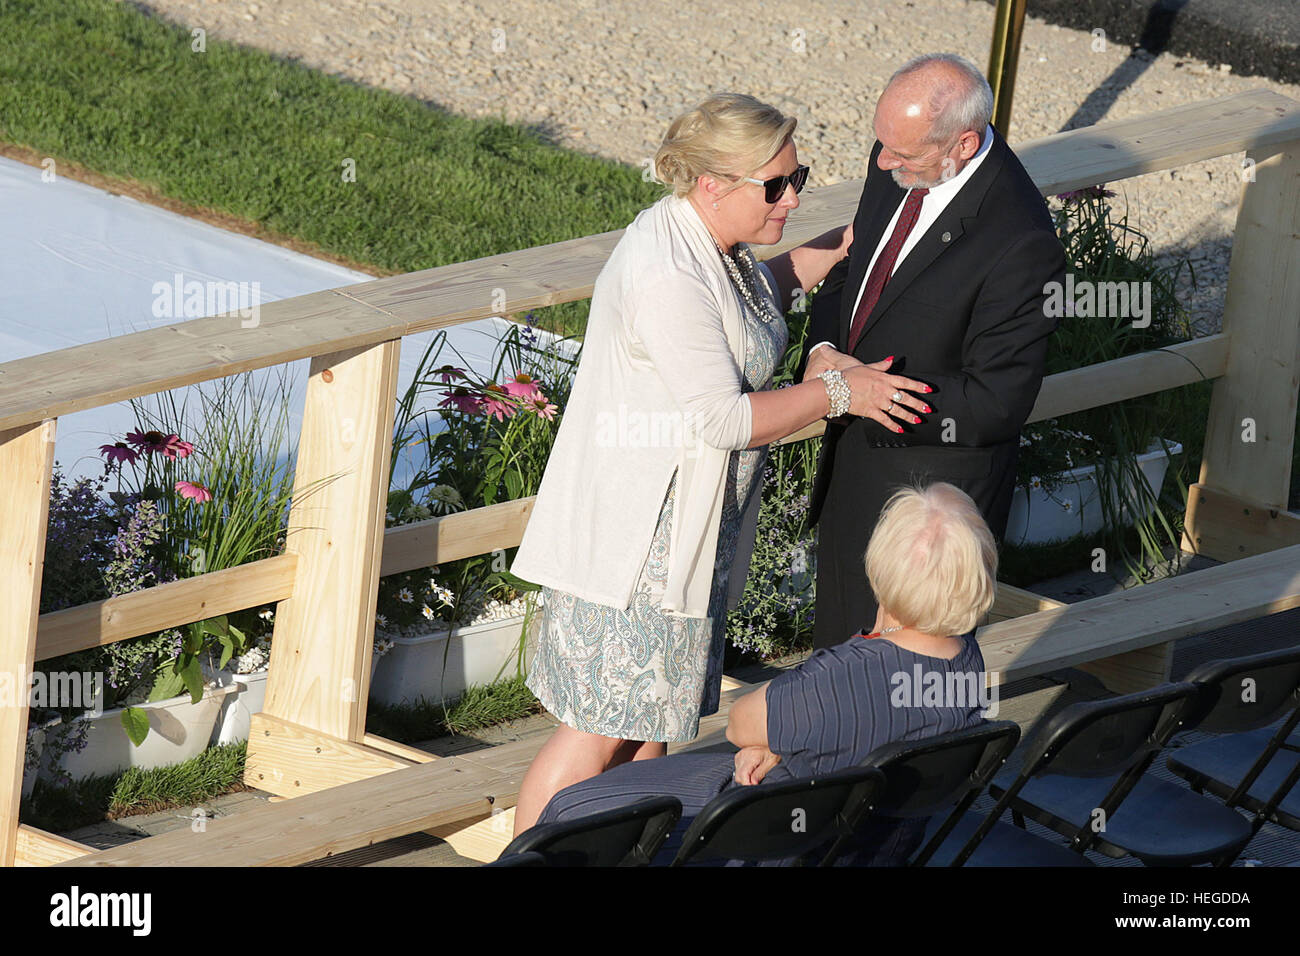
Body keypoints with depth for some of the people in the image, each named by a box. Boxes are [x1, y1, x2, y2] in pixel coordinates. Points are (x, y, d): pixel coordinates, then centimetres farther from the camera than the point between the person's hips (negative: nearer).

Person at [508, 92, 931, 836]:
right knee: (600, 732, -4)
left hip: (690, 522, 10)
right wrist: (838, 393, -18)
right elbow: (723, 418, -26)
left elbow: (753, 297, 28)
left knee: (654, 715, 17)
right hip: (637, 537, -10)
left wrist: (840, 247, 15)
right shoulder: (668, 278, -26)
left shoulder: (710, 243, 5)